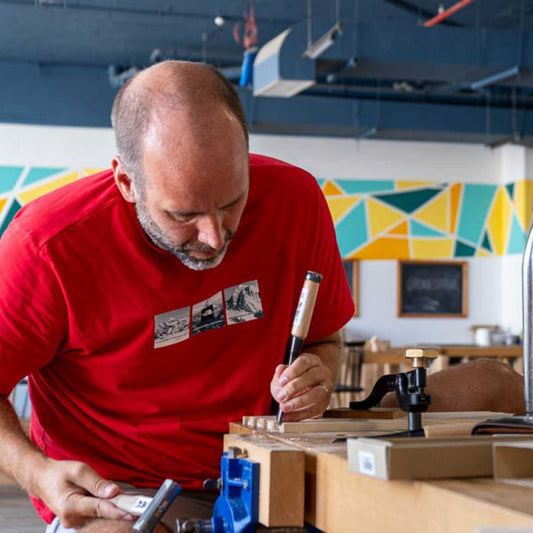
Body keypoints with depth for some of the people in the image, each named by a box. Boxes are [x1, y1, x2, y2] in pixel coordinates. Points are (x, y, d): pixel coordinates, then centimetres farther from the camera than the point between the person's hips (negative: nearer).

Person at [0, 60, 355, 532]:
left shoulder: (295, 198, -12)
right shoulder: (48, 246, -22)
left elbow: (324, 338, 6)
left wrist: (317, 378, -16)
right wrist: (39, 474, -27)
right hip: (111, 494, -3)